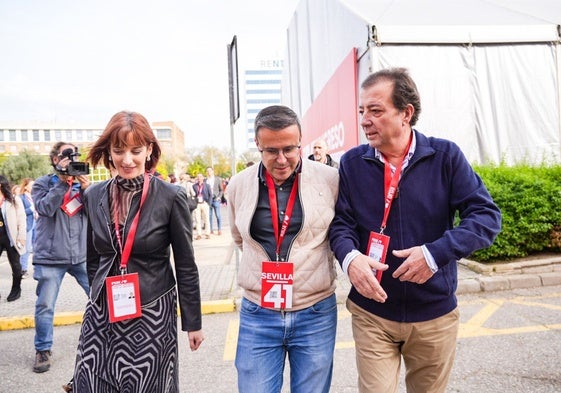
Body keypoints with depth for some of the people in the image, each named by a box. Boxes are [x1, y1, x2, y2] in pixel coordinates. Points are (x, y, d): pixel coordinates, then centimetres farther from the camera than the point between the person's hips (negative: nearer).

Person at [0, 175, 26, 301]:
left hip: (10, 237, -3)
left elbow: (21, 220, -5)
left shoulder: (14, 200, -3)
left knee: (15, 264, 9)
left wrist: (21, 237, -11)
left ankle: (16, 290, 22)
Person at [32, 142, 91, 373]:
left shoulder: (81, 183, 9)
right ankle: (43, 350, 23)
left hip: (82, 254, 3)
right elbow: (45, 208, -18)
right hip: (50, 257, -2)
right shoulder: (42, 184, 1)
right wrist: (62, 180, -19)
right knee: (45, 305, 5)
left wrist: (86, 188, -17)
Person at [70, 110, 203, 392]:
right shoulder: (93, 196, 2)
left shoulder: (171, 197, -11)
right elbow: (93, 259, 14)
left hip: (152, 316, -3)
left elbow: (186, 266, -5)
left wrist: (193, 323, -1)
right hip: (102, 316, 4)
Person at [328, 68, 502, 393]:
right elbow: (341, 223, -4)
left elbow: (487, 216, -10)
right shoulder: (352, 163, -4)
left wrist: (436, 253, -24)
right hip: (371, 312, 0)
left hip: (435, 313, 1)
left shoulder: (445, 155, -7)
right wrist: (350, 257, -26)